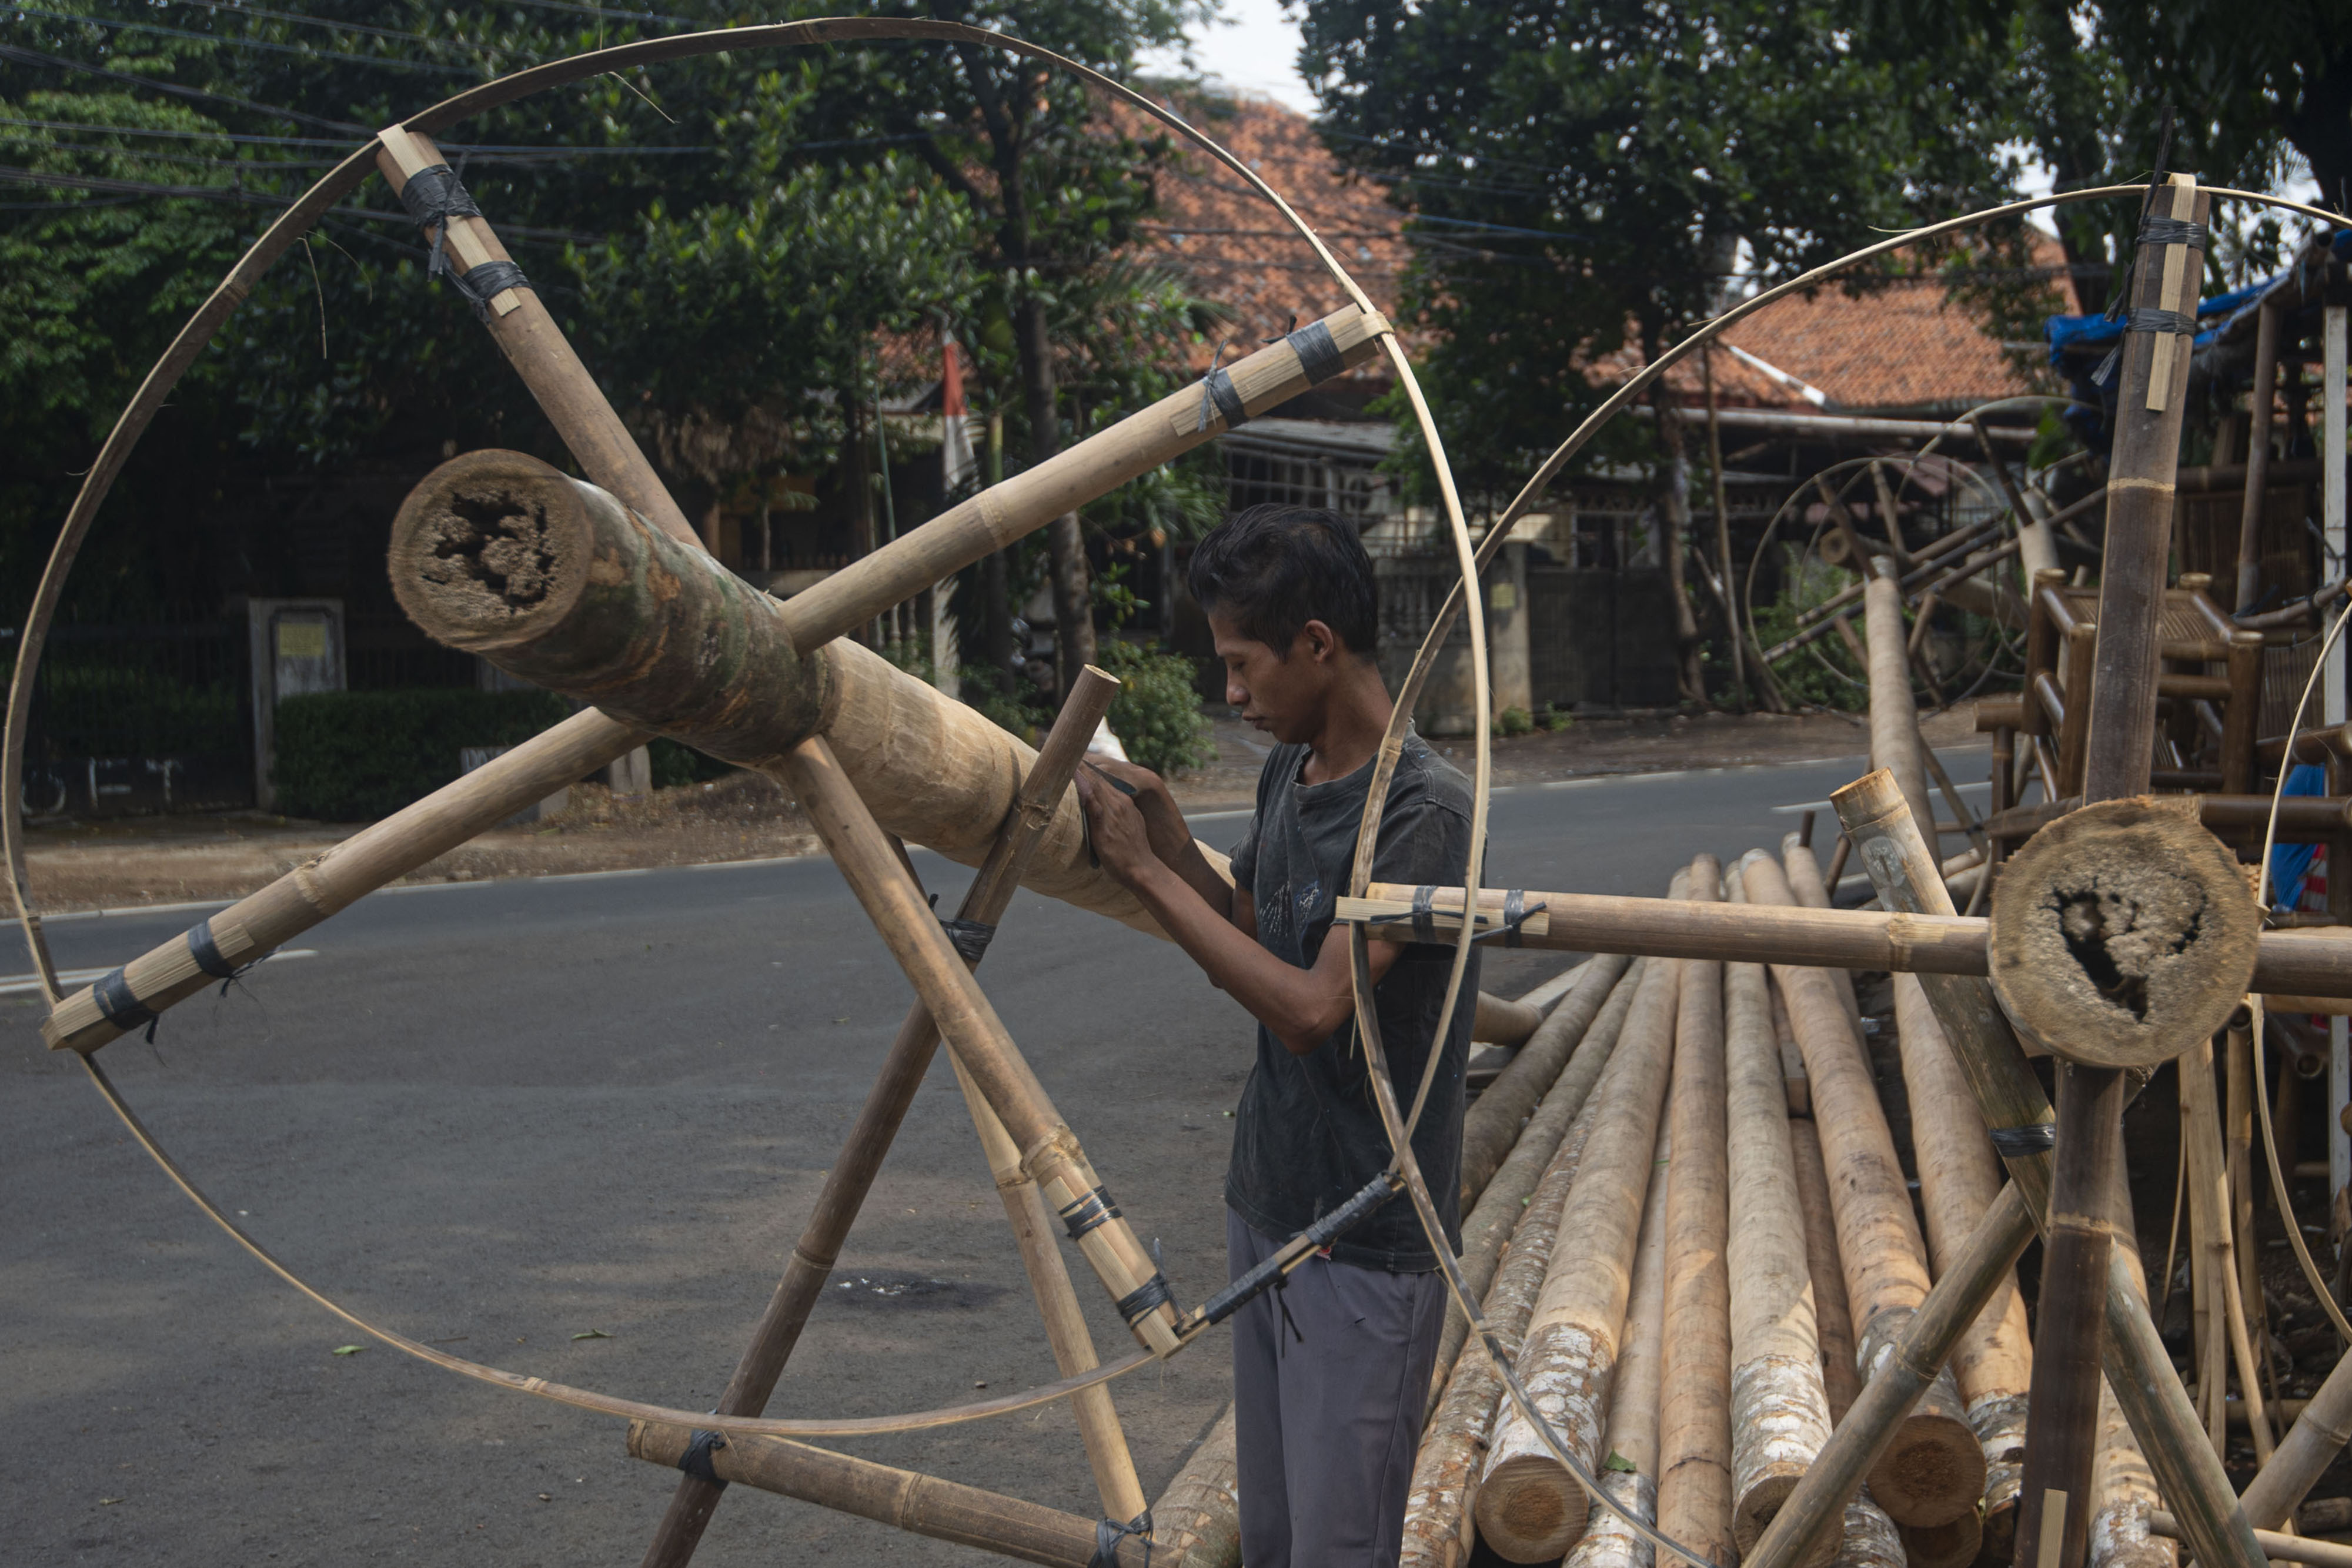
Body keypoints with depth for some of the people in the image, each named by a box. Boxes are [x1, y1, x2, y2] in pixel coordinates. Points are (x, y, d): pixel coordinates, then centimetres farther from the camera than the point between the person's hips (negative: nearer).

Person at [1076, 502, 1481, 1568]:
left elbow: (1311, 1008, -26)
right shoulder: (1286, 774, 6)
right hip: (1266, 1211, 8)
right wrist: (1166, 829, 2)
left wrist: (1149, 873, -20)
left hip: (1367, 1249, -8)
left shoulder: (1423, 808, -21)